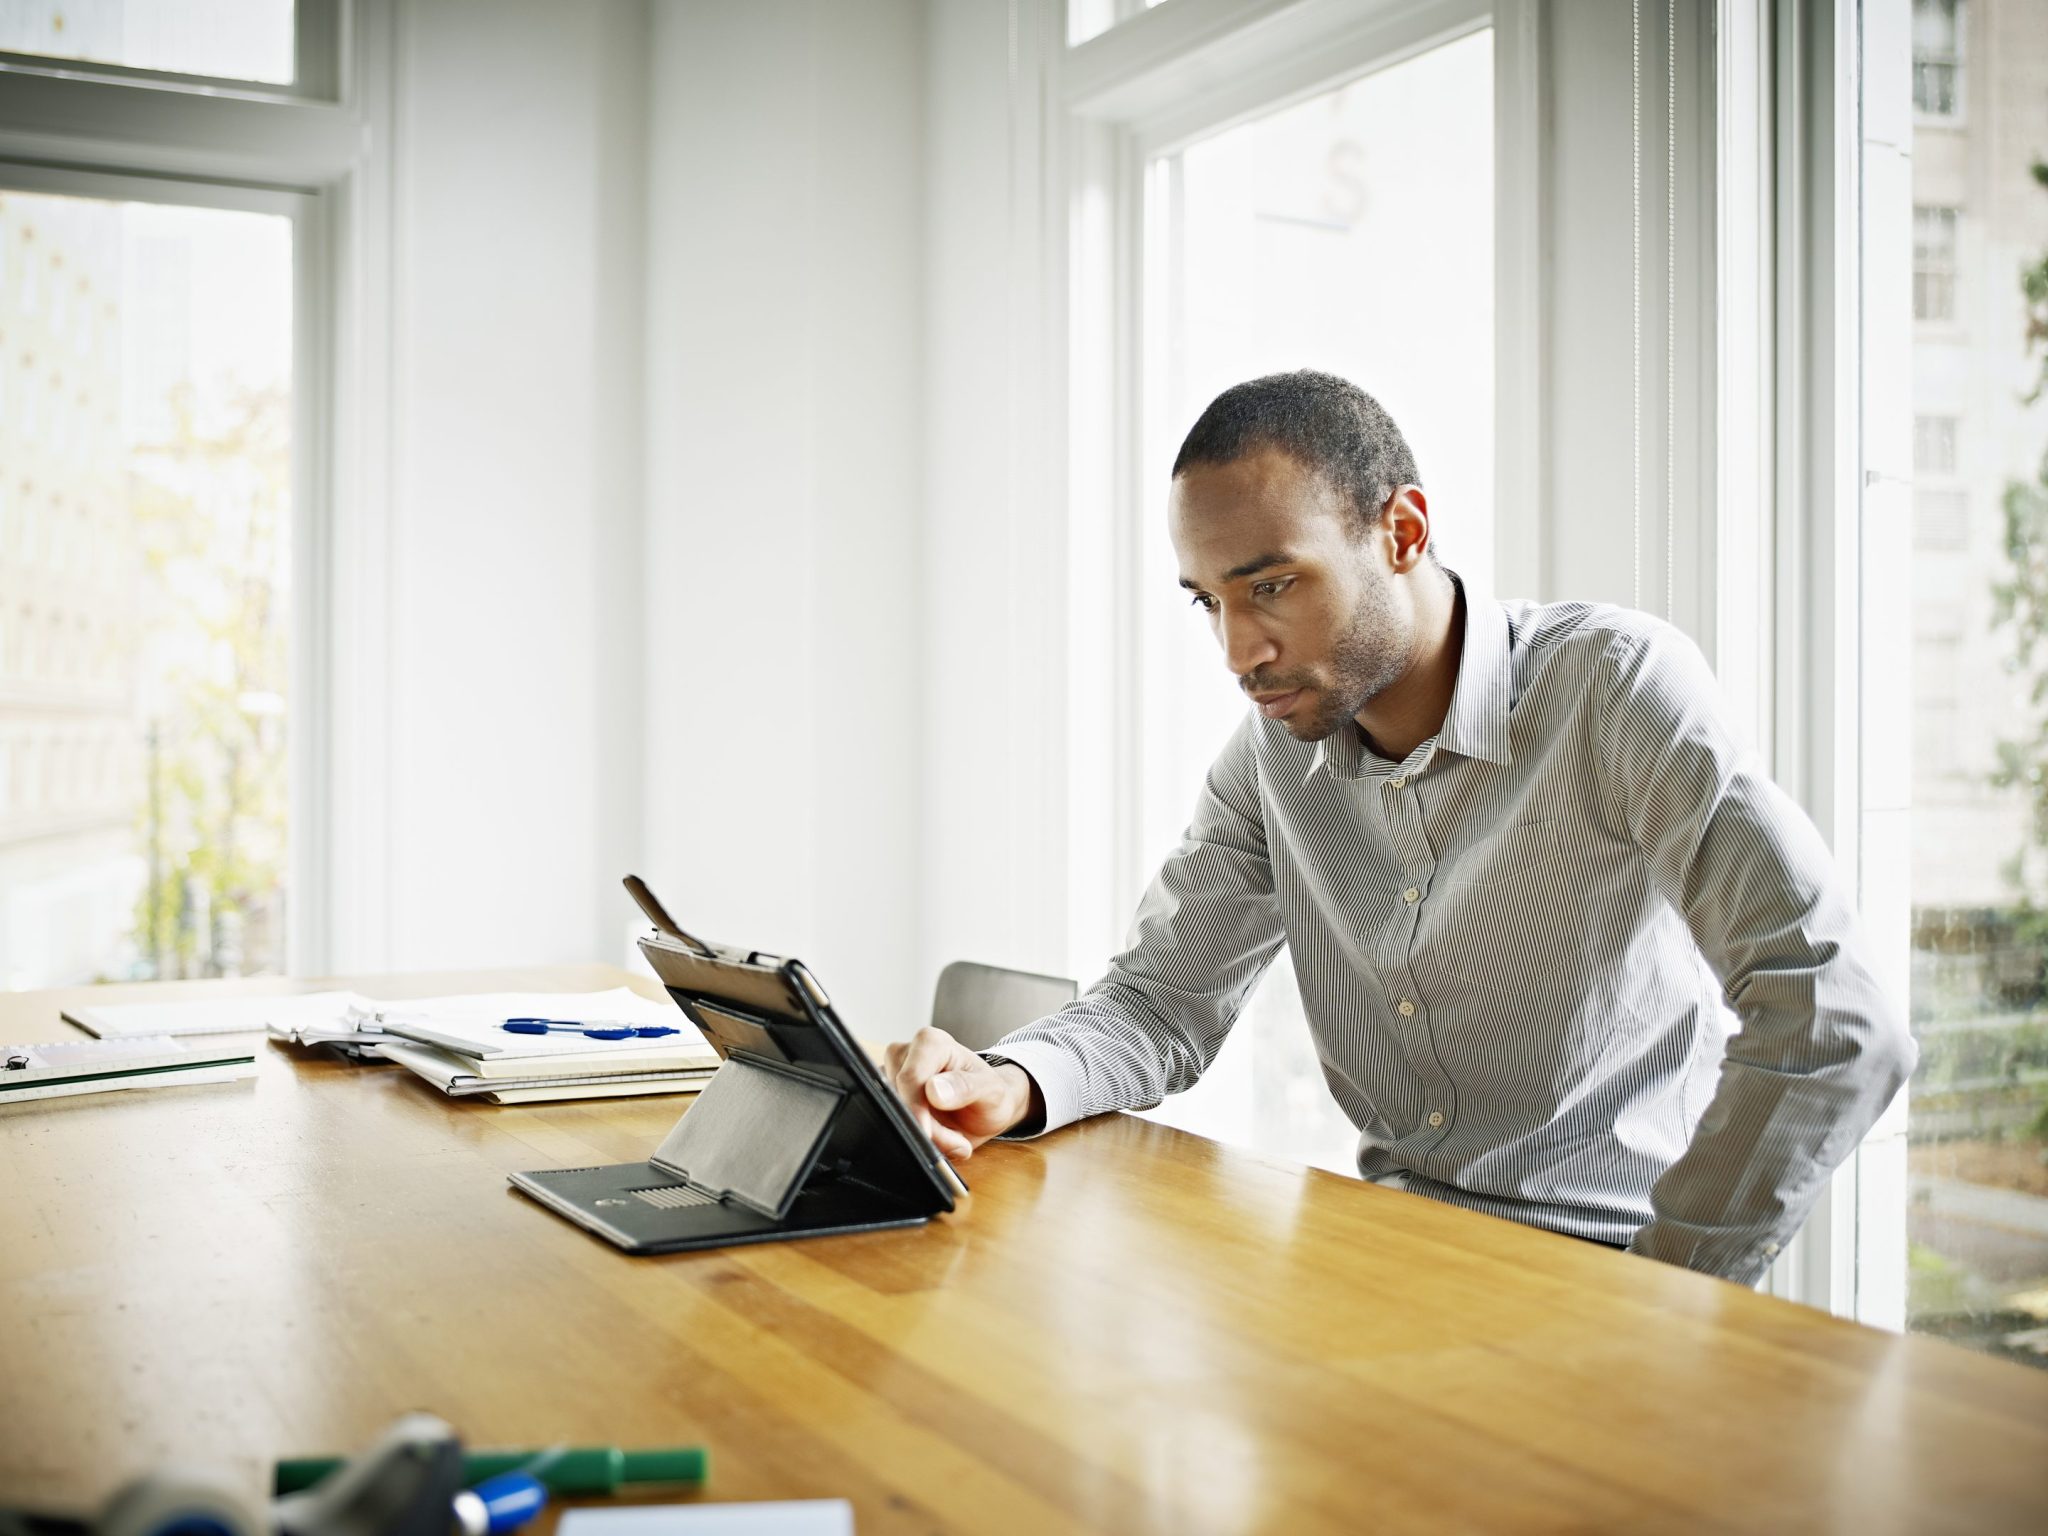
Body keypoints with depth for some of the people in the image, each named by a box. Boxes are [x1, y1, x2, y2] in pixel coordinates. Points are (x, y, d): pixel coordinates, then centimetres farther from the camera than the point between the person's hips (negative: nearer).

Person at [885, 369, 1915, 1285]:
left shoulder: (1616, 682, -16)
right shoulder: (1272, 749, 4)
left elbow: (1835, 1028, -23)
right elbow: (1165, 997, 8)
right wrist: (1011, 1084, -13)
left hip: (1619, 1256, -5)